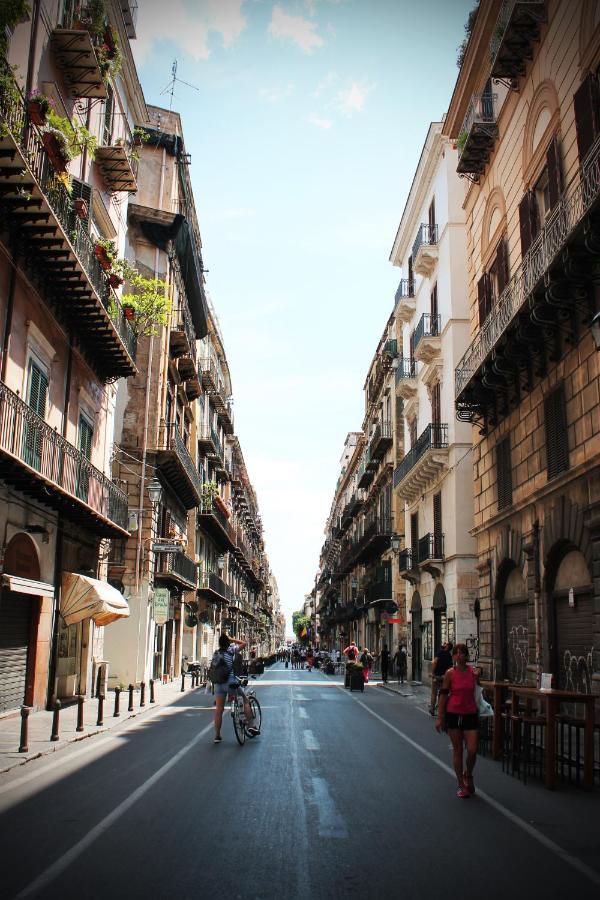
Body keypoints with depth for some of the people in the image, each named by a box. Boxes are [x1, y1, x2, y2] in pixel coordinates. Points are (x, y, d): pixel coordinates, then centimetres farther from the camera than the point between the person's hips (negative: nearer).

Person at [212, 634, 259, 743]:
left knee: (218, 710, 9)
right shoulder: (231, 650, -6)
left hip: (218, 684, 4)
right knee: (245, 700, 14)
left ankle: (217, 735, 12)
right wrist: (231, 640, 6)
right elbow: (244, 643, 2)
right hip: (231, 683, -4)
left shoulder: (216, 654, 9)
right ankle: (250, 726, 10)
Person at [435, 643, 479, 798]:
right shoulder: (450, 673, -6)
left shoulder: (474, 672, -1)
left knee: (472, 751, -4)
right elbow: (443, 695, -3)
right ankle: (461, 785, 20)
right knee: (457, 750, 6)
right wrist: (440, 717, -4)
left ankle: (468, 775, 27)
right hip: (453, 714, -1)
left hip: (470, 715, 1)